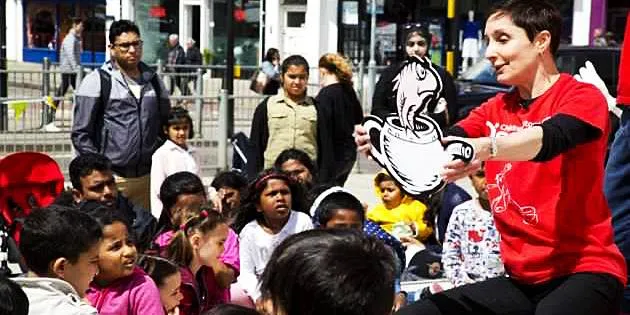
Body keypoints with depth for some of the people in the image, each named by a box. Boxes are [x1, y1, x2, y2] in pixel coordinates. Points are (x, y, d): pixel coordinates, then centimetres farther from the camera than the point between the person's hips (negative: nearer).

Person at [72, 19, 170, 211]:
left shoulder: (153, 80, 15)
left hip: (147, 178, 5)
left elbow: (165, 126, 23)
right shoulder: (97, 81, -1)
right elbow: (80, 134, -3)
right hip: (112, 178, -4)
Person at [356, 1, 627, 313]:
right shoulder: (494, 110, 10)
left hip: (583, 271, -6)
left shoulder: (582, 96, -7)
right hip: (522, 279, 6)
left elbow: (547, 140, -28)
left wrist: (485, 148, -47)